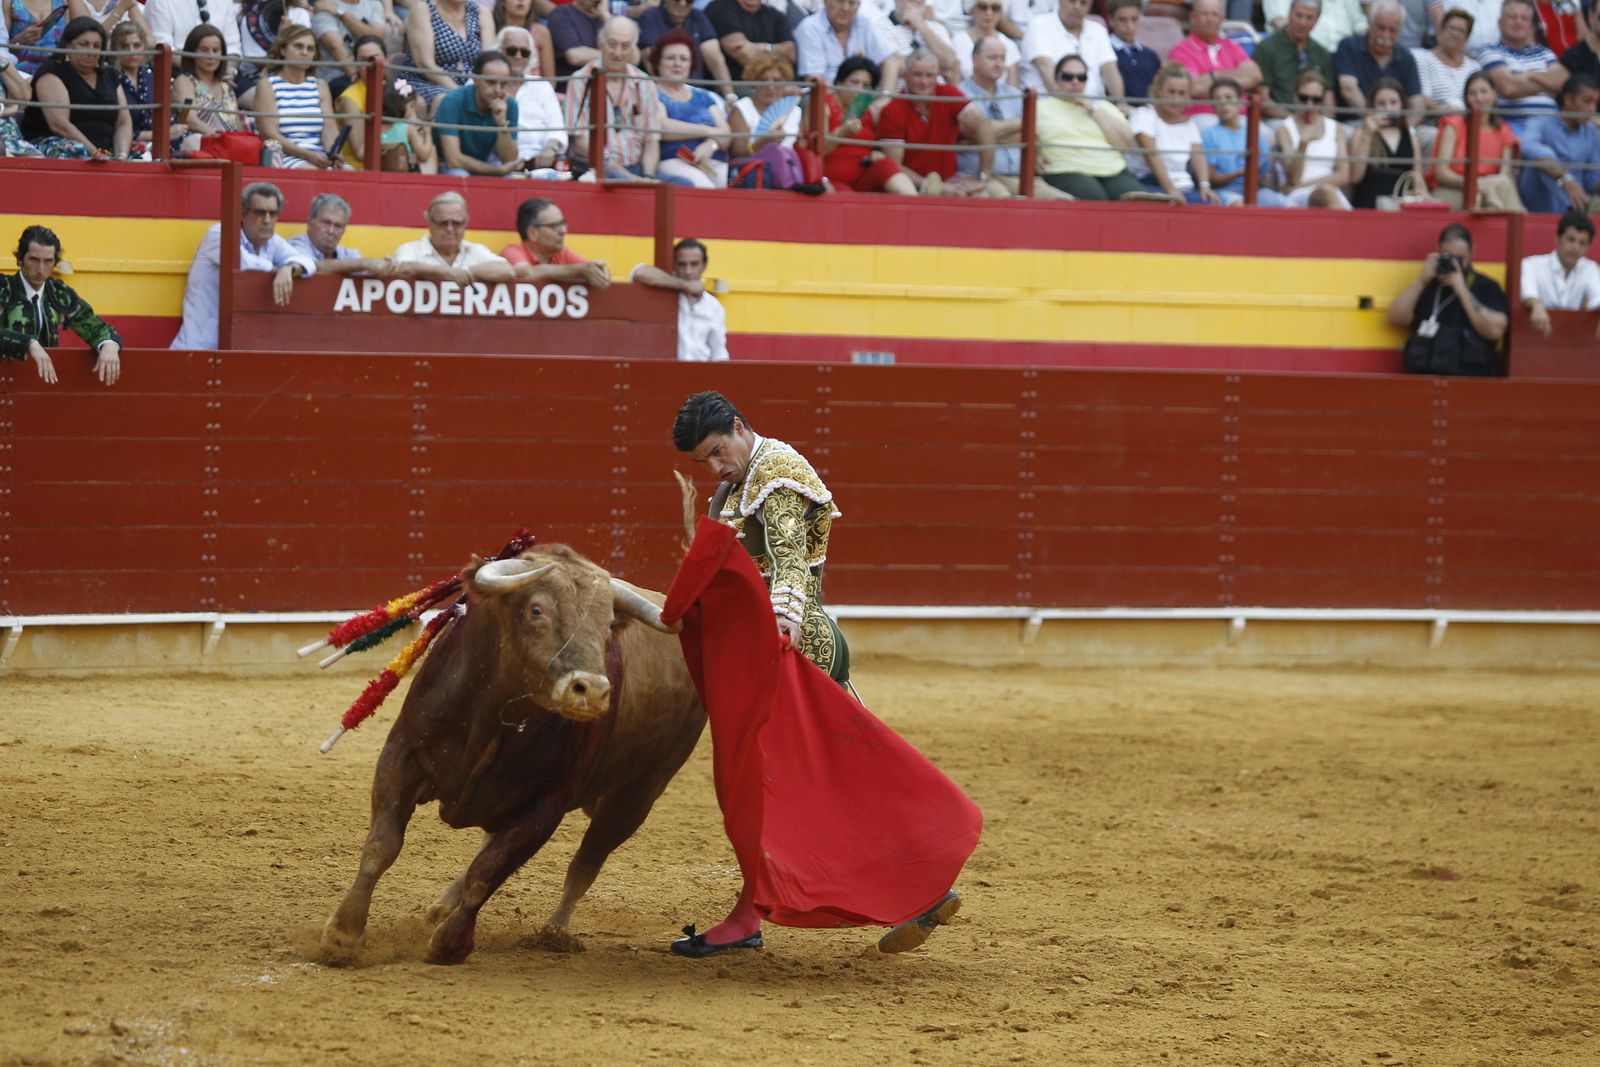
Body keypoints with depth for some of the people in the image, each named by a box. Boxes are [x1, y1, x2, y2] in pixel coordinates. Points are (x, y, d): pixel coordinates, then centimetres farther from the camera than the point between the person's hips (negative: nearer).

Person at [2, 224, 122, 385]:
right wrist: (30, 344, -31)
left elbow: (97, 328, 8)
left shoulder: (59, 294, 8)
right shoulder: (4, 290, -4)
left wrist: (109, 346, -13)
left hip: (46, 380, 3)